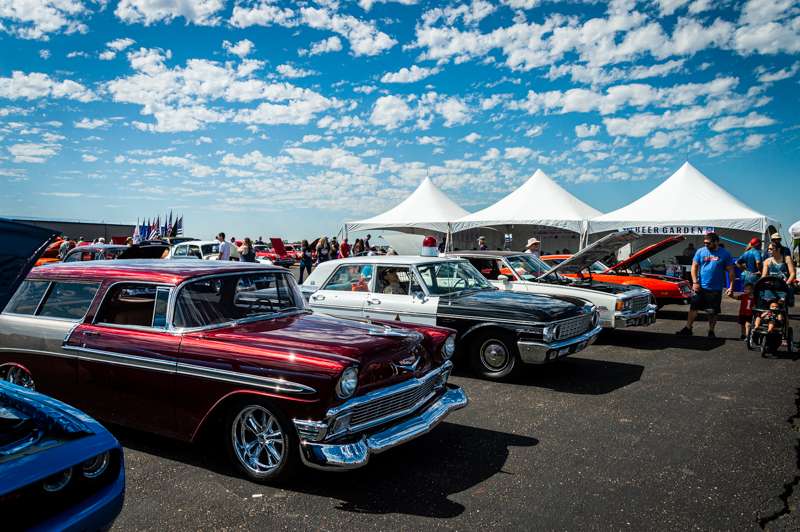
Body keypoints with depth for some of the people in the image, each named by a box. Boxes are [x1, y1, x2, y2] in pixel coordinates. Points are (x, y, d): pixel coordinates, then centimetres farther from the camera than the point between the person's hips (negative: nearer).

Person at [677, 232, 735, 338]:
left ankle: (711, 332, 20)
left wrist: (731, 287, -4)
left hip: (716, 289, -1)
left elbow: (730, 271, 2)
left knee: (713, 312, 7)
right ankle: (688, 329, 7)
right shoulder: (700, 252, 2)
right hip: (700, 287, 1)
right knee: (693, 308, 0)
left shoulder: (725, 254, -1)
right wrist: (695, 282, -6)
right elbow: (694, 267, 4)